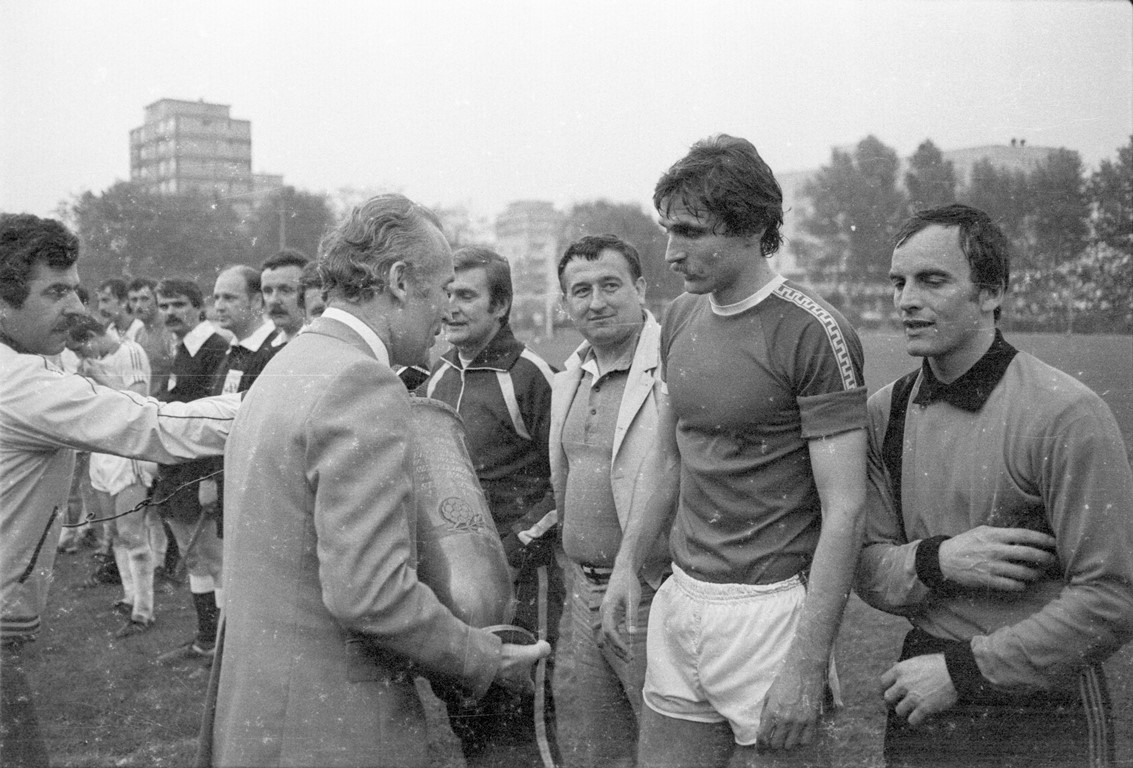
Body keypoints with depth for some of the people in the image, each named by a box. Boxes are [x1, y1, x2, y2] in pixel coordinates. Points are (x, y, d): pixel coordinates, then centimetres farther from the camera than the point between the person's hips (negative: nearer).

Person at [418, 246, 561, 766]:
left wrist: (516, 548, -15)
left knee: (523, 724, 2)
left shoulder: (529, 375, -10)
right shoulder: (438, 375, 10)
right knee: (456, 722, 17)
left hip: (519, 578, -6)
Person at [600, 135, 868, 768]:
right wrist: (628, 562, 10)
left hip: (769, 605, -6)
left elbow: (844, 511, -16)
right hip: (682, 597, 6)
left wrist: (807, 665, -19)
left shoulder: (813, 333, -14)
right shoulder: (682, 318, 7)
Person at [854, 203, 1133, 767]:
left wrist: (963, 671, -18)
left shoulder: (1065, 414, -18)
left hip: (1043, 710, -4)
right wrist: (934, 561, -21)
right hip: (924, 701, 5)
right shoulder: (886, 412, -1)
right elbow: (869, 569, 0)